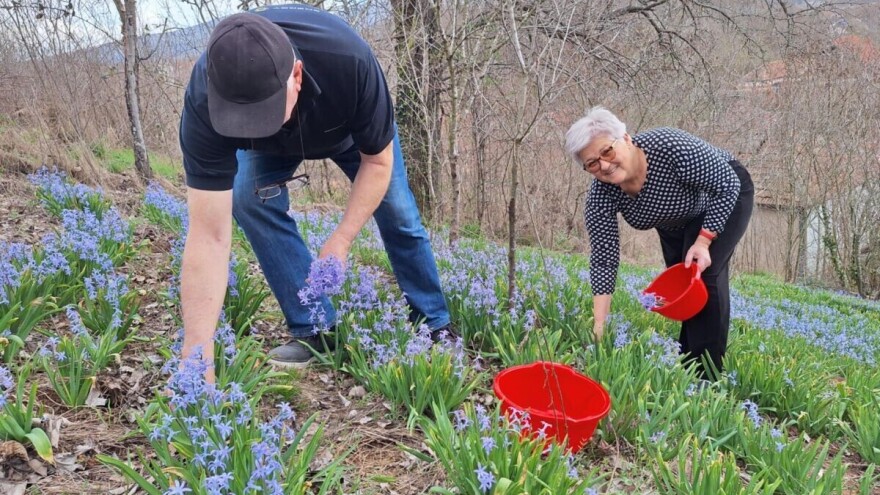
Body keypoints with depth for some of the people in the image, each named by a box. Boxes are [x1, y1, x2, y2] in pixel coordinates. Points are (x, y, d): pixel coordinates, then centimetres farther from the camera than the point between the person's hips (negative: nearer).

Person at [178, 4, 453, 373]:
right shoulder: (203, 103, -42)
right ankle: (316, 331, -10)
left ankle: (435, 326, 20)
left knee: (399, 214, -2)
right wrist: (197, 353, -44)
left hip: (353, 127, 0)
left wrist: (340, 241, -33)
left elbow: (378, 161, -27)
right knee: (250, 201, -23)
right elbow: (209, 234, -41)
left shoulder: (350, 62, -45)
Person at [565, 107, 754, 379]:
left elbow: (728, 185, -26)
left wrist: (703, 241, -30)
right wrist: (598, 329, -27)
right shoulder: (601, 195, -27)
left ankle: (708, 374, -9)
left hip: (725, 196, -5)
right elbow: (604, 261, -24)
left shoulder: (671, 147, -40)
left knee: (704, 276, -18)